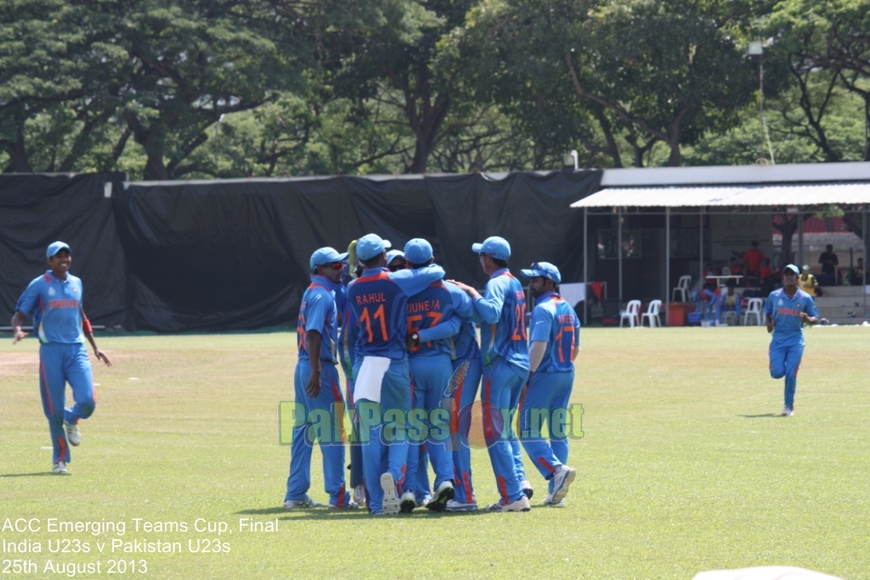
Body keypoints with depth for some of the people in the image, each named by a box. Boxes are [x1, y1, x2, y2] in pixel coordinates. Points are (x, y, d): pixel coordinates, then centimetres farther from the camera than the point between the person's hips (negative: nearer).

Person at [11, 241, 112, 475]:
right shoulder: (38, 285, 0)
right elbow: (19, 314, -4)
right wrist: (17, 330, -26)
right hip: (51, 351, -3)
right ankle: (60, 459, 14)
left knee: (87, 401, -15)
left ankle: (72, 420, 21)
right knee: (54, 409, -2)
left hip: (77, 350, 3)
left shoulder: (77, 283, 14)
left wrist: (95, 346, 24)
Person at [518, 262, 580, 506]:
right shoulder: (569, 310, 15)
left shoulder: (543, 309, -12)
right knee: (558, 432, 10)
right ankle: (556, 491, 8)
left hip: (545, 375, -8)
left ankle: (557, 470, -24)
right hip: (567, 375, 9)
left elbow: (539, 346, -22)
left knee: (529, 430, -5)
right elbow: (575, 349, 20)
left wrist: (526, 377, -22)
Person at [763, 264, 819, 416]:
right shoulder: (774, 295, 1)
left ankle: (789, 406, 6)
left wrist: (808, 319, -20)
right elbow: (767, 312, 14)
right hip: (778, 339, 1)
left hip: (796, 340, -1)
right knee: (776, 373, -8)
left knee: (791, 374, -7)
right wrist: (769, 323, -8)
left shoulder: (805, 298, -2)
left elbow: (815, 318, 4)